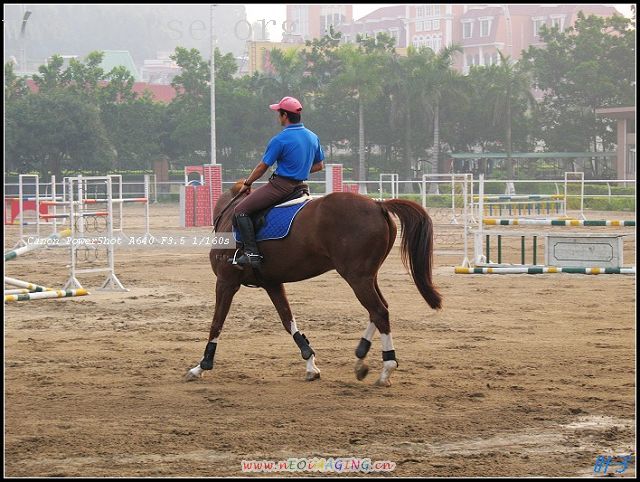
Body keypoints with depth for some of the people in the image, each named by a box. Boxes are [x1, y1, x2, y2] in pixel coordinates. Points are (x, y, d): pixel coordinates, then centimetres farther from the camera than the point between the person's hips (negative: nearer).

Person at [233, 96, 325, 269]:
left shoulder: (280, 140, -14)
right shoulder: (313, 138, 8)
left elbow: (262, 167, -8)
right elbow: (319, 165, 18)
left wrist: (247, 184, 7)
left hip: (280, 185, -9)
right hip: (300, 186, 9)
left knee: (240, 211, -10)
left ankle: (252, 253, -21)